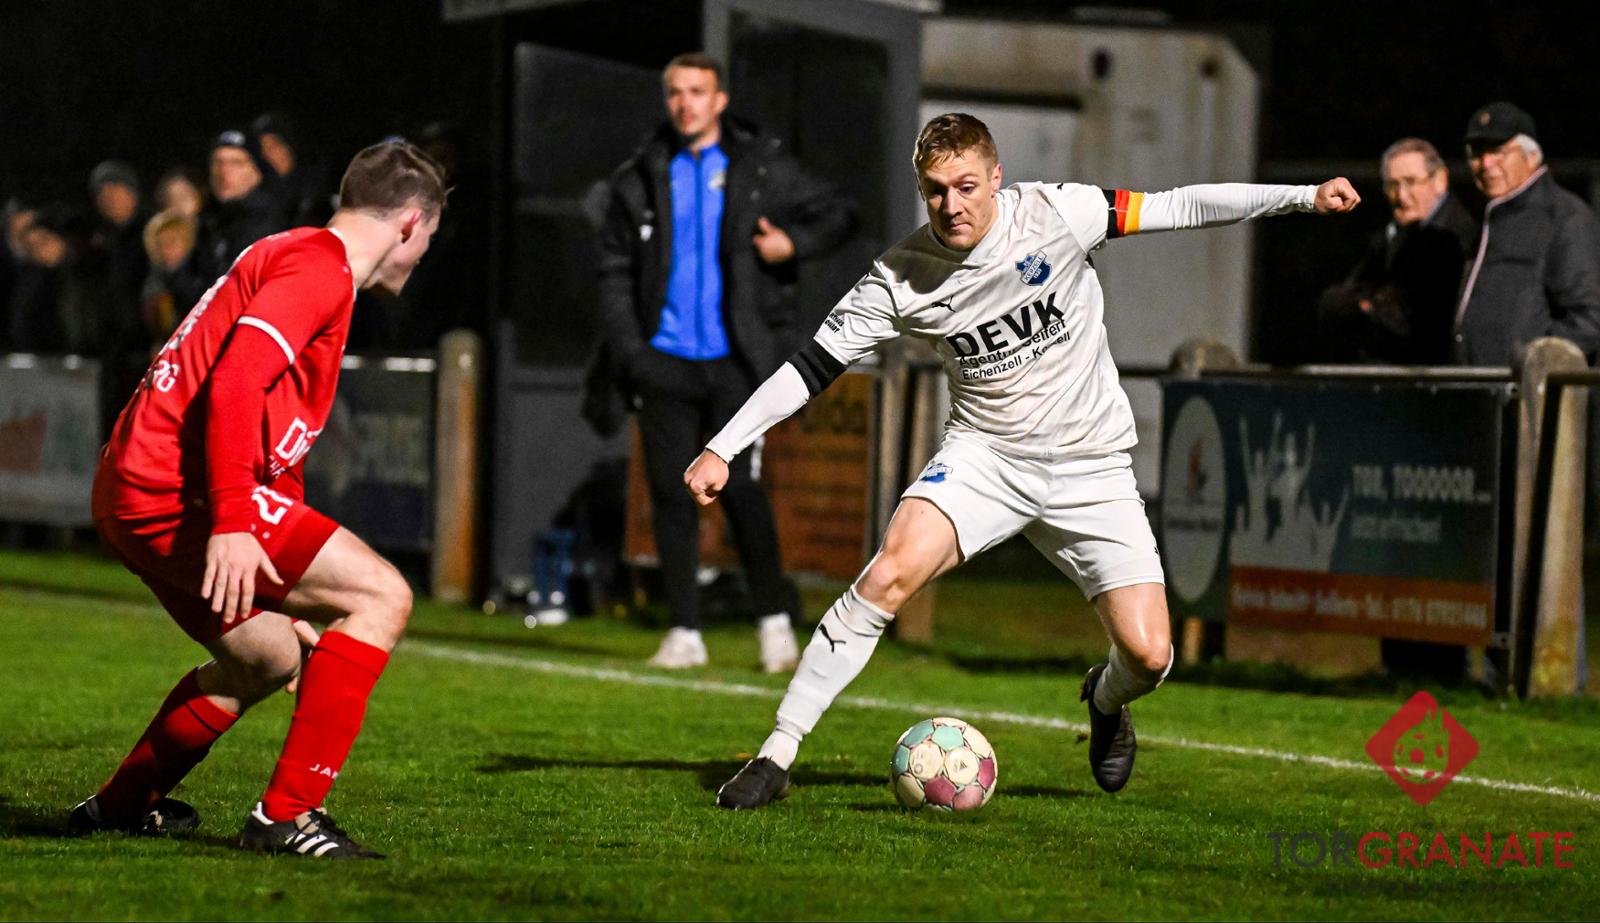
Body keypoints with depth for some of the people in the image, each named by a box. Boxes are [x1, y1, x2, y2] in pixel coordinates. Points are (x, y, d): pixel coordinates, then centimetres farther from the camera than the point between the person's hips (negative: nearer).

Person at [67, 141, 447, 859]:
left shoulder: (287, 256, 25)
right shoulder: (319, 266, -8)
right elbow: (235, 382, -22)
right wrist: (232, 522, -28)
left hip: (135, 495, 11)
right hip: (179, 493, -11)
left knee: (268, 660, 26)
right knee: (382, 596, -11)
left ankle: (122, 804, 38)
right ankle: (287, 814, -13)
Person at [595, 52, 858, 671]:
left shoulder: (763, 168, 4)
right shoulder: (641, 179, 10)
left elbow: (839, 215, 12)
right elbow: (614, 267, 13)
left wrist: (794, 243, -8)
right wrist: (626, 348, 1)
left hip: (735, 362, -2)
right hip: (665, 363, 3)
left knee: (738, 486, -11)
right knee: (671, 492, 0)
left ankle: (775, 617, 5)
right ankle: (684, 632, 8)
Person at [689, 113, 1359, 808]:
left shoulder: (1055, 214, -14)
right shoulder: (900, 279, -11)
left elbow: (1179, 207, -8)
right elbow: (811, 366, -5)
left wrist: (1303, 196, -12)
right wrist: (721, 448, -11)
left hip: (1091, 468, 0)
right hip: (984, 455, 0)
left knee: (1148, 655, -10)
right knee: (889, 575, -26)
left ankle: (1105, 700, 30)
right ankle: (776, 756, -18)